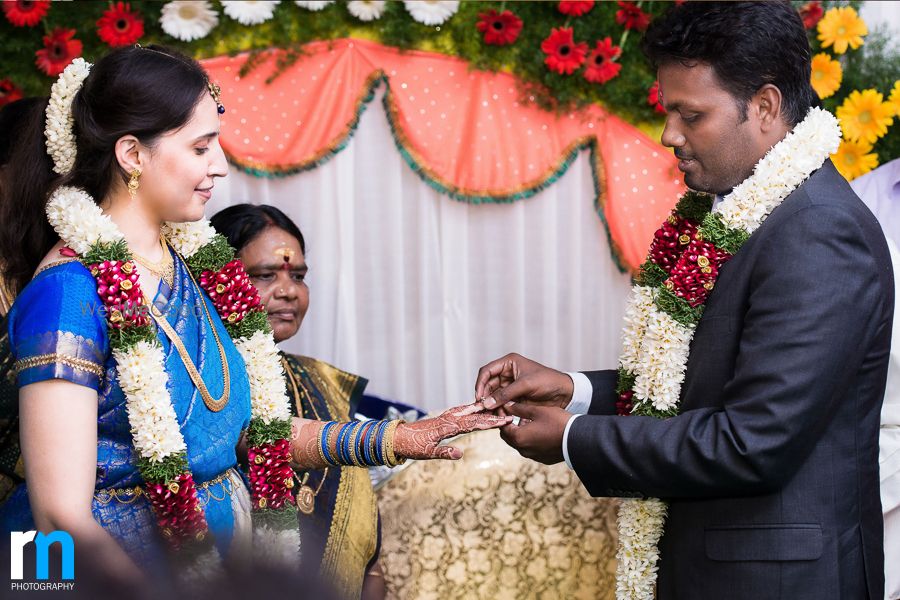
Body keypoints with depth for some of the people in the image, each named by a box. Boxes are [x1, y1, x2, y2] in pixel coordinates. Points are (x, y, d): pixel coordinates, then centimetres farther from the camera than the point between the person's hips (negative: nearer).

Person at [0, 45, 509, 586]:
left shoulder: (194, 262, 7)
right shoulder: (72, 290, -17)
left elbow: (253, 428, 13)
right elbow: (62, 520, -21)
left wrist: (396, 439, 6)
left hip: (228, 558, 7)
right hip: (122, 569, -7)